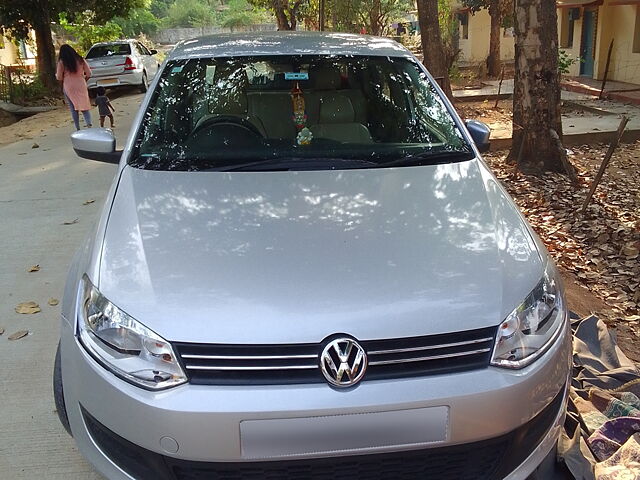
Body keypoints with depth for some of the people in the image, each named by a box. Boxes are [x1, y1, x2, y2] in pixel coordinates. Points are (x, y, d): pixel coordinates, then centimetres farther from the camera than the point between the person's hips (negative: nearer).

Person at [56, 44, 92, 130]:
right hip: (81, 86, 2)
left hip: (69, 87, -1)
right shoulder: (80, 59, 1)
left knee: (73, 108, 7)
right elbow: (88, 73, 1)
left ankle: (78, 129, 6)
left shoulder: (61, 62, -6)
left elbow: (59, 77, -7)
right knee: (85, 106, 6)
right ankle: (89, 124, -17)